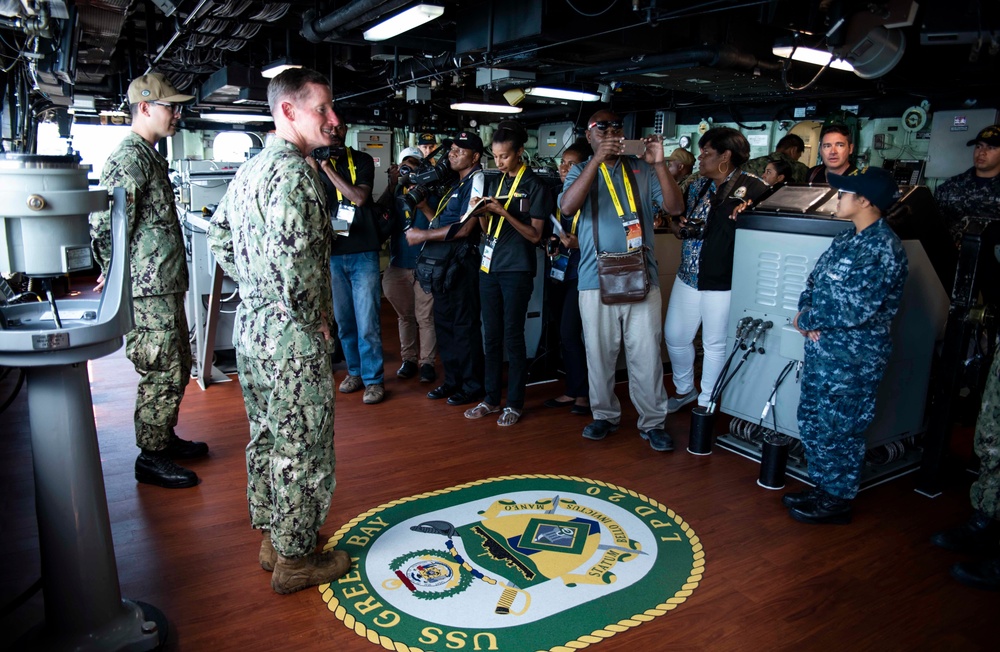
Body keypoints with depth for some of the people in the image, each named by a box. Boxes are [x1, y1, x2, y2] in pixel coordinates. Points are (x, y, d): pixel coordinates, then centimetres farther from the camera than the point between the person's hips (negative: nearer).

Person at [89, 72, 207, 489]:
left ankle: (165, 439, 33)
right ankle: (150, 458, 10)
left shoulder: (150, 156, 18)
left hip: (165, 287, 10)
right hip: (148, 291, -10)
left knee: (178, 368, 18)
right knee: (162, 374, -3)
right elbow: (105, 224, -21)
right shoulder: (130, 157, -15)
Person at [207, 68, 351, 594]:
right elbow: (292, 255, -28)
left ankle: (271, 538, 35)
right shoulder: (294, 170, -18)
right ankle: (294, 559, 18)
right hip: (291, 334, -10)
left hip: (250, 324, 10)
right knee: (300, 446, 3)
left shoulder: (249, 169, 12)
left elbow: (220, 237, 19)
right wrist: (314, 316, -15)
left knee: (266, 436, 19)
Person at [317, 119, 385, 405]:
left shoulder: (362, 160, 3)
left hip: (363, 253, -2)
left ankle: (374, 379, 7)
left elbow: (360, 197, -12)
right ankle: (355, 371, 26)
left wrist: (328, 168, -14)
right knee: (343, 320, 10)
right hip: (331, 254, 2)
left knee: (368, 323, -3)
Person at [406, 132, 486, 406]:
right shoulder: (457, 185, 20)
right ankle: (453, 381, 24)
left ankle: (472, 386, 7)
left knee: (465, 326, -3)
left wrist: (424, 235, -15)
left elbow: (464, 229, -18)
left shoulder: (476, 181, -9)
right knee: (444, 323, 13)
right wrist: (424, 207, 6)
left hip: (462, 263, -10)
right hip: (444, 264, 10)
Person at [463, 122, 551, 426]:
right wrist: (482, 212, -6)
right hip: (490, 267, 6)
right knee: (491, 336, 10)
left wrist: (505, 213, -17)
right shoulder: (496, 183, 13)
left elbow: (535, 235, -8)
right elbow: (487, 229, 14)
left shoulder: (535, 185, -5)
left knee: (512, 336, -1)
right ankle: (491, 398, 20)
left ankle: (515, 403, 11)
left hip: (517, 270, -6)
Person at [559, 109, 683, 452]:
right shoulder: (580, 172, 8)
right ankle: (605, 415, 24)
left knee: (646, 353, 1)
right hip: (596, 279, 0)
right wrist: (597, 159, -19)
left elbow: (674, 206, -3)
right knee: (600, 352, 8)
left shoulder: (642, 170, 8)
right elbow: (567, 207, -13)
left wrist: (659, 164, -15)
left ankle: (652, 422, 13)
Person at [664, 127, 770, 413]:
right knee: (674, 336, 13)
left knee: (715, 344, 8)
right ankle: (684, 390, 36)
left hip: (724, 281, -6)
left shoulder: (753, 188, -10)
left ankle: (705, 401, 26)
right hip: (688, 276, 7)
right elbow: (679, 221, 20)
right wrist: (680, 228, -1)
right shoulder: (697, 186, 11)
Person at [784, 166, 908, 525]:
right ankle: (823, 487, 35)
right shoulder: (847, 238, 8)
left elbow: (855, 310, -25)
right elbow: (815, 280, 14)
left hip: (853, 359, -9)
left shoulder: (883, 249, -20)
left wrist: (807, 319, -13)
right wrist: (806, 311, -6)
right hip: (822, 348, 9)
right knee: (811, 420, 18)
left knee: (838, 430, 4)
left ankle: (837, 501, 23)